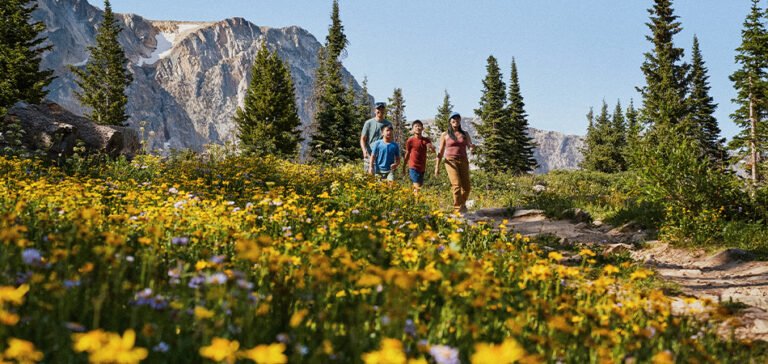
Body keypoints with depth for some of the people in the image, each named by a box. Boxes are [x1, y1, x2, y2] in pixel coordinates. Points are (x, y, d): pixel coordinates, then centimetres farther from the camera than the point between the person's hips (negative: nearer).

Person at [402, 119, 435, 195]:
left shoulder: (426, 140, 4)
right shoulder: (410, 140, -5)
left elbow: (433, 151, -7)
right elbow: (407, 154, 2)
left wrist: (431, 147, -31)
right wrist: (404, 168, 6)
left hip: (422, 167, 5)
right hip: (413, 167, -5)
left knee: (420, 186, 9)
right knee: (417, 187, -13)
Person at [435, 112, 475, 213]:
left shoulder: (465, 134, 12)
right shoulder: (445, 135, 6)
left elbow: (471, 147, 9)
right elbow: (440, 152, 8)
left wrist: (472, 147, -16)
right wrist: (437, 166, 3)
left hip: (463, 162, 3)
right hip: (451, 161, -3)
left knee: (466, 187, -2)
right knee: (456, 185, -20)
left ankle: (462, 204, 26)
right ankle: (458, 209, -17)